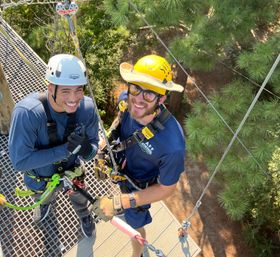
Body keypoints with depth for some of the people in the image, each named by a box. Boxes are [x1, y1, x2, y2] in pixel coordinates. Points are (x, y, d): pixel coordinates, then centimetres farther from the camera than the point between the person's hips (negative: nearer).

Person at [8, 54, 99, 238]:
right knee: (44, 197, 35)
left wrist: (87, 149, -42)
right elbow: (20, 161, -36)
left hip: (73, 172, 1)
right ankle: (47, 202, 74)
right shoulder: (27, 112, -39)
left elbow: (93, 145, -18)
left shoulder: (87, 107, -30)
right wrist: (65, 149, -41)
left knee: (80, 200, 32)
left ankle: (84, 215, 69)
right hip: (40, 179, -1)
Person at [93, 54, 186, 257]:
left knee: (134, 225, 23)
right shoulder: (126, 99, -31)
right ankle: (127, 208, 76)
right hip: (120, 166, 5)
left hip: (140, 186, -5)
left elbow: (167, 189, -27)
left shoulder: (172, 144, -45)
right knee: (123, 190, 38)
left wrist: (120, 203, -29)